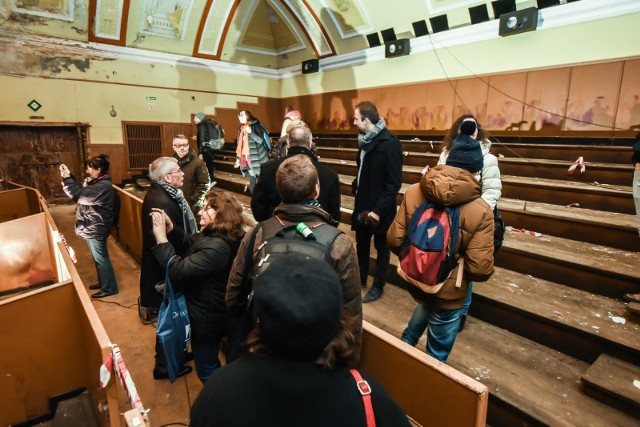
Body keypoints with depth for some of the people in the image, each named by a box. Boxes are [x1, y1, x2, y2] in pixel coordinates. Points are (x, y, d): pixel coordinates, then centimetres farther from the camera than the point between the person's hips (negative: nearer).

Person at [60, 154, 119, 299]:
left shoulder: (103, 186, -24)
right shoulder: (96, 182, 9)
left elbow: (79, 195, -27)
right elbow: (81, 189, 15)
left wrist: (66, 178, -21)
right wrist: (69, 175, 5)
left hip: (96, 229, -10)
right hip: (92, 227, 10)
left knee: (101, 259, 1)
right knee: (98, 258, 21)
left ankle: (109, 288, 13)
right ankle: (103, 282, 35)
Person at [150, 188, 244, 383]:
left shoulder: (216, 247, -34)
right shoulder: (214, 235, -2)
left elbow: (178, 271, -32)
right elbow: (190, 245, 10)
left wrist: (161, 238, -28)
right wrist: (170, 228, -6)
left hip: (207, 317, -10)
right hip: (207, 310, 10)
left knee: (206, 370, 12)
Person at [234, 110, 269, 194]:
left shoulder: (255, 126, -5)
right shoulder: (241, 128, 14)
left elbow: (260, 140, -16)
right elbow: (240, 145, 17)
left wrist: (251, 132, -28)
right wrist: (238, 159, 17)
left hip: (257, 158, -6)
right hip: (246, 158, 6)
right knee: (252, 181, 9)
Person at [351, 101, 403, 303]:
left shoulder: (390, 143, -19)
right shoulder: (365, 139, 4)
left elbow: (394, 183, -20)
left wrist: (378, 209, -22)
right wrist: (356, 186, 2)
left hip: (379, 208, -7)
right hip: (363, 203, 7)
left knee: (381, 247, 11)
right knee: (361, 244, 19)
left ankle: (378, 286, 28)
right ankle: (360, 279, 38)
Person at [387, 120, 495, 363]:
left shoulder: (414, 192, -14)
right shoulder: (480, 210, -22)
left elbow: (394, 240, -10)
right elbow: (481, 269, -22)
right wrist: (458, 267, 1)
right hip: (449, 293, -3)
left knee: (426, 307, 38)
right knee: (437, 353, 21)